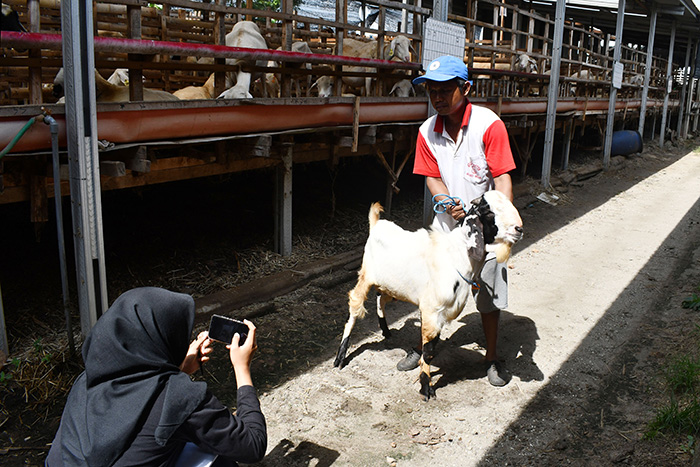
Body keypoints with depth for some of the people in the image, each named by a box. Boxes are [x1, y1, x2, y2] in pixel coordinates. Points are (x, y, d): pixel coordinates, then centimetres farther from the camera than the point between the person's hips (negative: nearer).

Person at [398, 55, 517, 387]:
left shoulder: (489, 125, -18)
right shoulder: (427, 132, -5)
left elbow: (503, 178, -18)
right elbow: (432, 176, 0)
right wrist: (448, 203, -20)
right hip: (447, 224, 4)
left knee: (489, 297, 7)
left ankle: (491, 357, 29)